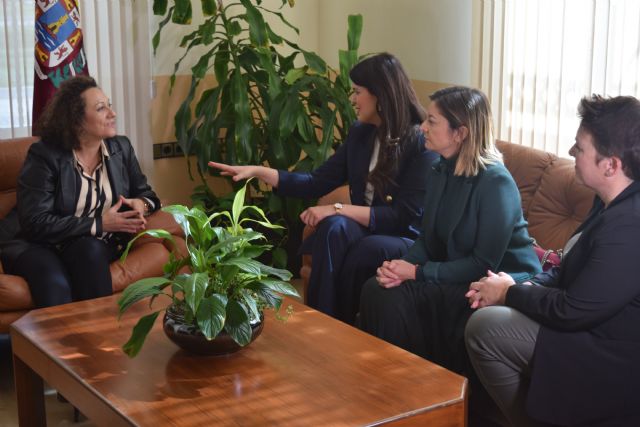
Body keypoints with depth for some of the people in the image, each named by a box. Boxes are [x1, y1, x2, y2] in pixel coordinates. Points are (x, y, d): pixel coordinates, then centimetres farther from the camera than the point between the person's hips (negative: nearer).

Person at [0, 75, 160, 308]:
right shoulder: (44, 155, -11)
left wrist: (141, 205, -9)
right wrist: (99, 224, -21)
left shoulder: (121, 148, 5)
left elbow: (145, 193, 17)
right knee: (55, 285, -38)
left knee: (89, 251, -34)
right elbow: (35, 222, -18)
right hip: (40, 246, -4)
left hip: (95, 247, 4)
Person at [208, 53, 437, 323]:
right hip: (363, 232, 5)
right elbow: (316, 183, 9)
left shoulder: (423, 144, -11)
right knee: (334, 227, -30)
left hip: (407, 241, -5)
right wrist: (258, 171, 0)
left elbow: (405, 215, -18)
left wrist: (339, 209, -22)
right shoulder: (360, 133, 8)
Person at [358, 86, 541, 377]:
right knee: (376, 289, -15)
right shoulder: (440, 173, 7)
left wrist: (417, 272, -21)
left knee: (399, 297, -25)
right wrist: (403, 266, -12)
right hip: (453, 277, 8)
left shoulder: (495, 183, -19)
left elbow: (484, 263, -20)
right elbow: (427, 239, 10)